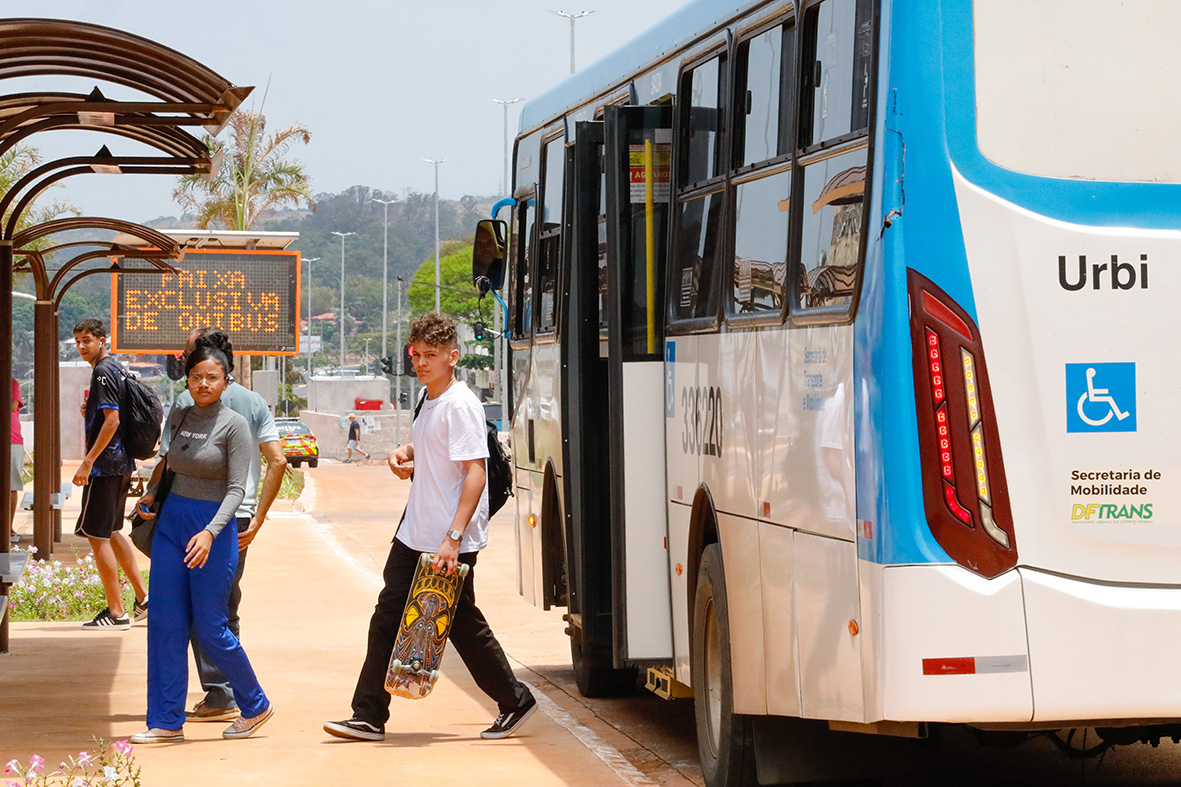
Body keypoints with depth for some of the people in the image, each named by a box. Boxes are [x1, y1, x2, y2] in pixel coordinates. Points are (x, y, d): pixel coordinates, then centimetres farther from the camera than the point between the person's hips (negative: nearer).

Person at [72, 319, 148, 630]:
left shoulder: (103, 372, -14)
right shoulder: (117, 369, 15)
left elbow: (112, 420, -22)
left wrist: (88, 461, -22)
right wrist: (91, 412, 14)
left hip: (105, 464, -10)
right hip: (122, 463, 10)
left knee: (97, 536, -5)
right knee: (111, 533, 20)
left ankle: (116, 613, -3)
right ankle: (143, 598, 22)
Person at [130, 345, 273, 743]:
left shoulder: (234, 425, -9)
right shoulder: (178, 417, 9)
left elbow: (236, 488, -14)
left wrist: (210, 532, -27)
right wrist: (152, 493, 8)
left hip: (213, 526, -6)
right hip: (170, 522, 6)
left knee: (210, 627, -2)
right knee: (165, 623, 1)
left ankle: (255, 706, 17)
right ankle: (167, 721, 7)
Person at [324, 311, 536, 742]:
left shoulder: (460, 406, -17)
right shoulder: (428, 399, 11)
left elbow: (475, 472, -23)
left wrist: (453, 538, -29)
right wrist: (403, 453, 8)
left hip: (451, 543, -9)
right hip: (414, 534, 9)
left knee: (463, 624, 2)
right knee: (388, 618, 7)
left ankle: (515, 702, 19)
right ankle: (369, 717, 11)